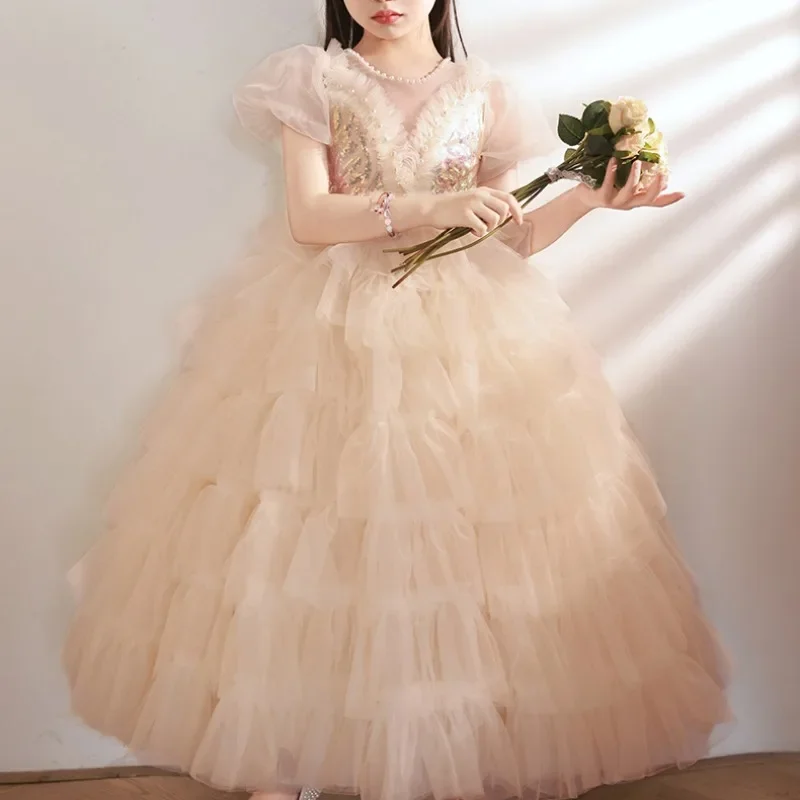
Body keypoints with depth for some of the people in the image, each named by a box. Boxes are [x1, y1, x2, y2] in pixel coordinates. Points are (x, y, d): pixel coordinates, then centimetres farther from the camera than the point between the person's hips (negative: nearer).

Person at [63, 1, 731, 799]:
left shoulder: (482, 95, 11)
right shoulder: (317, 81, 5)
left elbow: (507, 238, 11)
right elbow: (308, 219, -8)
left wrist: (585, 199, -5)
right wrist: (426, 206, -18)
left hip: (468, 334, 2)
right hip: (335, 328, -1)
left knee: (462, 540, -2)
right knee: (305, 539, -2)